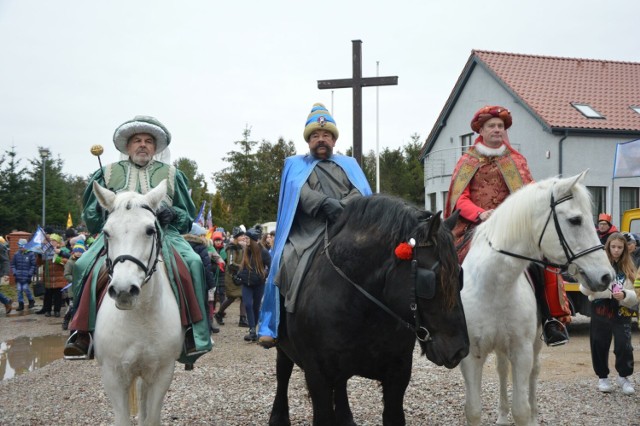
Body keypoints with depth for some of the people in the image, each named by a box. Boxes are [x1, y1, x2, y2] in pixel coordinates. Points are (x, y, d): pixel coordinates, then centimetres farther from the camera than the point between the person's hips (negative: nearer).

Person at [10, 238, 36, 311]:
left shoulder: (30, 254, -4)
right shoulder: (16, 254, 6)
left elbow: (33, 265, -2)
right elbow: (12, 264, 13)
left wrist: (30, 274, -8)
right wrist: (14, 272, 2)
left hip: (26, 276, -4)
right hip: (18, 276, 4)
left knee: (25, 288, -8)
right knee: (19, 290, 3)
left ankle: (31, 301, 16)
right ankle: (21, 304, 12)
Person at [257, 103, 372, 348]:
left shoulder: (349, 164, 25)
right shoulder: (295, 165, 19)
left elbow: (360, 193, 8)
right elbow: (299, 191, -2)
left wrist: (342, 208, -14)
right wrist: (325, 203, -21)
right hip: (308, 232, -2)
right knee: (285, 261, -27)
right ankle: (271, 327, -19)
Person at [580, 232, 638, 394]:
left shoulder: (629, 269, 2)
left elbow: (635, 294, 1)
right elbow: (584, 290, -3)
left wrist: (625, 295, -21)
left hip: (621, 313, 0)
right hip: (600, 311, 0)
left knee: (624, 346, -6)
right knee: (599, 345, 8)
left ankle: (624, 376, 16)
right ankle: (603, 377, 27)